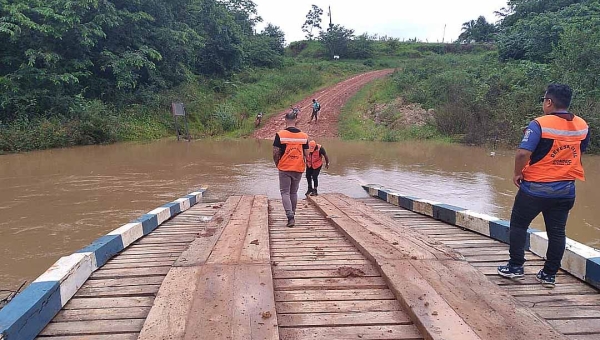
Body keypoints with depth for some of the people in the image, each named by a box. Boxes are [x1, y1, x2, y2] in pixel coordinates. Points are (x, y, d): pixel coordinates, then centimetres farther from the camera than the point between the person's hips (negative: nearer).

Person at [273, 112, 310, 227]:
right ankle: (292, 215, 27)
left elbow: (275, 153, -9)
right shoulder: (304, 136, 0)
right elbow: (306, 154, 2)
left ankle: (290, 217, -10)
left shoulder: (280, 135, -9)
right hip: (299, 169, 3)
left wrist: (277, 164, 8)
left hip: (284, 169, -3)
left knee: (285, 193, 3)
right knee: (294, 192, 17)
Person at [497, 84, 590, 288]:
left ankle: (516, 267, 17)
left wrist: (517, 173, -9)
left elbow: (523, 153, -25)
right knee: (557, 232, 11)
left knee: (518, 225, 12)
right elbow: (580, 153, 15)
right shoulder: (582, 126, 2)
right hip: (566, 190, 5)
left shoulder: (540, 124, -17)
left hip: (535, 188, -5)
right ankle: (549, 275, 18)